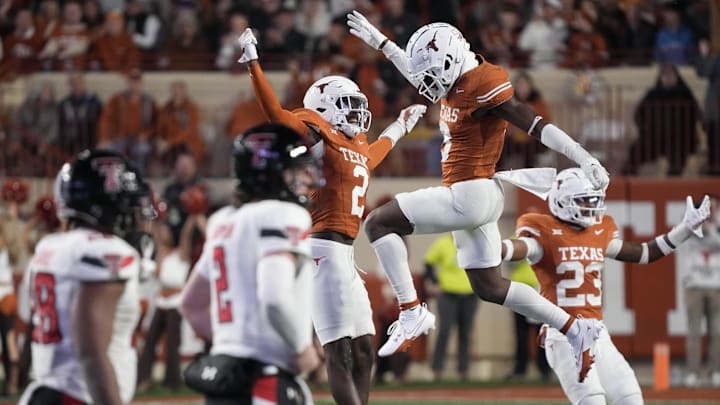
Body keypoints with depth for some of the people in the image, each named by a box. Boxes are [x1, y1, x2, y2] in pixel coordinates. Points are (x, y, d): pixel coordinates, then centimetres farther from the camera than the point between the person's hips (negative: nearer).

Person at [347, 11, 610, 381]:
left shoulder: (484, 86, -17)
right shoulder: (458, 80, 10)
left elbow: (536, 125, -21)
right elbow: (421, 72, 32)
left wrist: (585, 159, -25)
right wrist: (380, 42, 40)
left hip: (470, 196, -10)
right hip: (475, 198, 10)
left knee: (378, 223, -7)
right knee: (490, 287, 15)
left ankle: (411, 312, -9)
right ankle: (576, 330, 14)